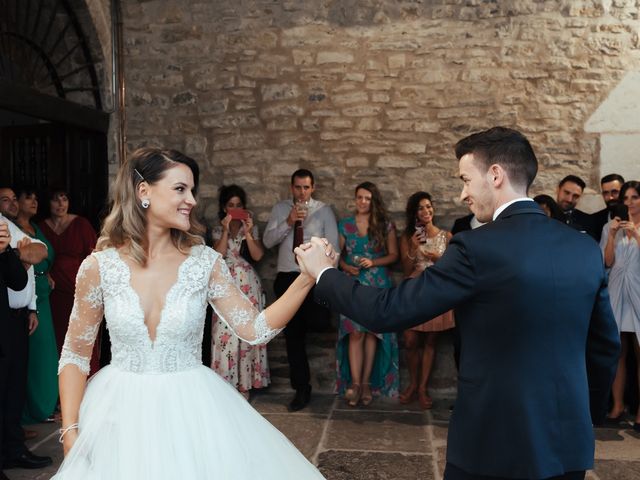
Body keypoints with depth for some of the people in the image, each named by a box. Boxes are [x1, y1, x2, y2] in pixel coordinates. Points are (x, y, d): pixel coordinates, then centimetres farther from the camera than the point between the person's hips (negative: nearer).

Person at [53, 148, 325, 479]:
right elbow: (75, 355, 1)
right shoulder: (98, 267, -8)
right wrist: (70, 432, -6)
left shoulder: (204, 262, -6)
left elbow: (255, 329, -6)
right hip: (121, 414, 0)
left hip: (191, 412, 1)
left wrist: (306, 278, -16)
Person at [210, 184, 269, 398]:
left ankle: (244, 383, 9)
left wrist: (248, 232, -13)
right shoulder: (217, 230, 8)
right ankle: (226, 383, 4)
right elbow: (218, 255, -7)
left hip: (248, 284, 0)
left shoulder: (251, 228, 8)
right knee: (225, 332, -6)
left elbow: (258, 256, -3)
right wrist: (226, 230, -13)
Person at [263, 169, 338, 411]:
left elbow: (332, 247, -1)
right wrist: (288, 222, -17)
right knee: (293, 335, 7)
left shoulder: (324, 210, 2)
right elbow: (268, 241, -3)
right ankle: (301, 388, 19)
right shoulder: (279, 209, 8)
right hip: (287, 277, 3)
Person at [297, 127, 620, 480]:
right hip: (569, 441, 6)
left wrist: (324, 272, -2)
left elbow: (386, 311, -16)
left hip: (494, 439, -6)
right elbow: (606, 346, 9)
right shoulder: (586, 248, 1)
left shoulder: (476, 248, -18)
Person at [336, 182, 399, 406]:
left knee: (372, 332, 1)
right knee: (355, 333, -8)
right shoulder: (345, 225, 7)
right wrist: (346, 267, -9)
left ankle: (367, 382, 10)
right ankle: (355, 383, -3)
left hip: (377, 284, 0)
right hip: (353, 284, 0)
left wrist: (373, 262, -10)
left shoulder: (385, 225, 4)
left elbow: (393, 255, 5)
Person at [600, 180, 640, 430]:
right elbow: (608, 262, 1)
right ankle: (618, 405, 14)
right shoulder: (611, 226, 8)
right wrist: (612, 235, -10)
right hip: (617, 294, 2)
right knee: (617, 353, 5)